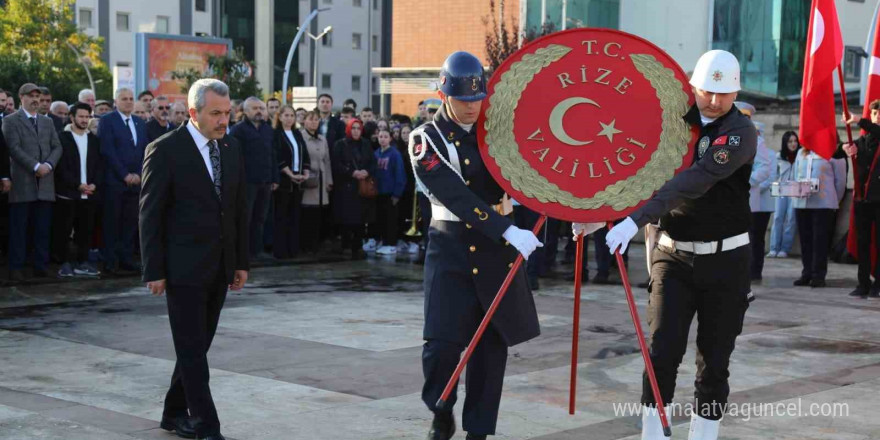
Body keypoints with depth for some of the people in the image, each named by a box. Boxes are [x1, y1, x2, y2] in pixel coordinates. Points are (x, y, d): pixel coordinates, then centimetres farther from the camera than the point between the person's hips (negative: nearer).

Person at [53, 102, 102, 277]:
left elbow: (98, 165, 11)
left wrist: (94, 184, -5)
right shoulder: (62, 138, -1)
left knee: (86, 230, 4)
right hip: (67, 194, -4)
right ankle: (65, 263, 5)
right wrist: (78, 185, -14)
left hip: (89, 193, 4)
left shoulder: (93, 139, 14)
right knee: (63, 230, -2)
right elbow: (61, 166, -8)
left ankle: (83, 262, 11)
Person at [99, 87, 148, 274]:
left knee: (131, 222, 4)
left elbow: (145, 151, 12)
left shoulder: (141, 123, 15)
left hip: (135, 180, 5)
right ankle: (110, 261, 4)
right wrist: (125, 175, -12)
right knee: (112, 222, -1)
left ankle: (127, 259, 10)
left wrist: (138, 174, -2)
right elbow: (107, 150, -9)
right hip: (114, 180, -5)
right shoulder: (107, 120, -2)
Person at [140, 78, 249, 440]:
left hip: (220, 267, 6)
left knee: (198, 345, 13)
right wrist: (154, 271, -11)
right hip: (184, 268, -6)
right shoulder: (165, 150, -10)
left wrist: (241, 261, 11)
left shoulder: (231, 148, 8)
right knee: (192, 350, -4)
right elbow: (151, 214, -9)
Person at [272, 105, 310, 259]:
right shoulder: (276, 134, -5)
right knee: (281, 216, -3)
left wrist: (306, 173, -1)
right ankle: (280, 250, 0)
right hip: (283, 180, -6)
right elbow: (277, 158, -13)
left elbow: (305, 155, 14)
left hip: (298, 180, 6)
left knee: (295, 215, 7)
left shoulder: (297, 134, 15)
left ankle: (293, 247, 12)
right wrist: (291, 174, -17)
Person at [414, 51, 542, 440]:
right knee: (441, 345, -10)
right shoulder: (426, 140, -6)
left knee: (491, 343, 4)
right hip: (451, 247, -3)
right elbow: (457, 197, -18)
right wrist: (508, 230, -28)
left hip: (496, 247, 3)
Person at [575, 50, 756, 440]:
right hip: (673, 255, 2)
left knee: (714, 361, 5)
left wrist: (636, 219, -35)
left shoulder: (740, 131, -12)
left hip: (725, 259, -2)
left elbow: (697, 179, -27)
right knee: (663, 353, -8)